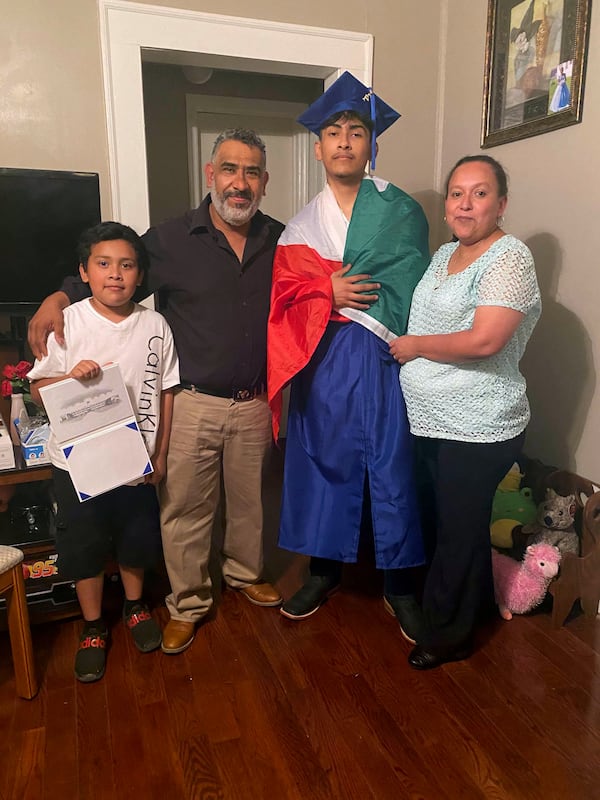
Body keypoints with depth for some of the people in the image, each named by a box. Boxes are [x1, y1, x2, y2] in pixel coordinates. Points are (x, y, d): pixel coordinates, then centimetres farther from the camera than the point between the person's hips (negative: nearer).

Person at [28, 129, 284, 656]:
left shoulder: (280, 241, 3)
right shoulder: (171, 240, -5)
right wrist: (59, 297, -14)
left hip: (255, 404, 3)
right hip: (192, 404, -2)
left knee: (249, 499, 19)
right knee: (184, 508, 7)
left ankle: (245, 573, 45)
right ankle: (187, 604, 29)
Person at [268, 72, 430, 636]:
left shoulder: (400, 211, 3)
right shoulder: (301, 225, 11)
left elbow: (410, 287, -4)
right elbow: (284, 296, 3)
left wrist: (347, 291, -10)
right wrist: (331, 293, -13)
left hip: (383, 357, -2)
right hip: (322, 360, 3)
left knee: (392, 467, 3)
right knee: (324, 460, 10)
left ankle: (398, 583, 21)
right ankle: (324, 570, 29)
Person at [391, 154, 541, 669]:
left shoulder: (509, 259, -14)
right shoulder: (444, 254, 12)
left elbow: (484, 340, -25)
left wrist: (414, 346, -14)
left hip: (477, 430, -8)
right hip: (432, 420, 8)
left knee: (459, 531, 6)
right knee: (442, 523, 21)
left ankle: (449, 635, 28)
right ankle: (475, 604, 45)